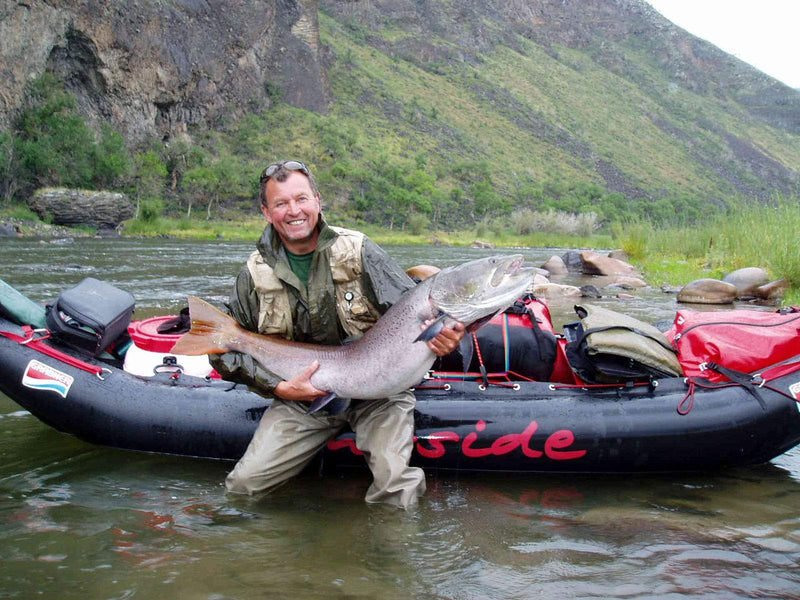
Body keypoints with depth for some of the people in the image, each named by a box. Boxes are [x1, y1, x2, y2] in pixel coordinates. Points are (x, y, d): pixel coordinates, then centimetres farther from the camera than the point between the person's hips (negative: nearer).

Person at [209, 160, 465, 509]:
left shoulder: (358, 251, -7)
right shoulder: (255, 274, -2)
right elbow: (226, 351, 2)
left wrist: (440, 335, -35)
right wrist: (280, 387, -13)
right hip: (304, 396, 3)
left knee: (395, 489, -20)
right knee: (244, 484, -6)